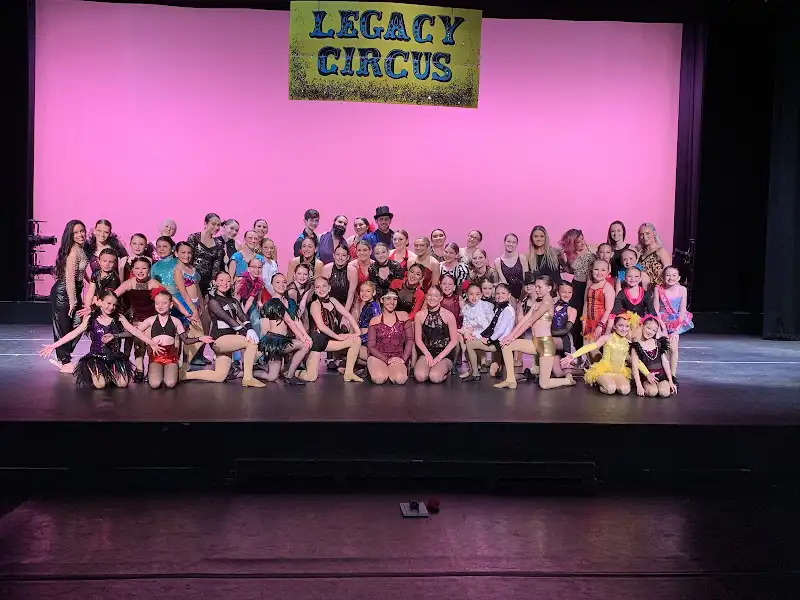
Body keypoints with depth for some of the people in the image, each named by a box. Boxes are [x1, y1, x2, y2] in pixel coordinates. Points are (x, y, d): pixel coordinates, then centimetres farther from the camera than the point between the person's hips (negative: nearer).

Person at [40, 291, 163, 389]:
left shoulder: (119, 318, -1)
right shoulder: (91, 319, -5)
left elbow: (135, 331, -3)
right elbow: (73, 334, -6)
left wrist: (152, 343, -9)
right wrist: (53, 346, -14)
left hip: (115, 357, 2)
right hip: (96, 357, -2)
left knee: (123, 384, -15)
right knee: (100, 385, -23)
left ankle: (110, 374, 19)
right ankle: (94, 374, 14)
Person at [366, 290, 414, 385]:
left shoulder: (403, 316, 7)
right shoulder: (374, 320, 4)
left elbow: (410, 339, 3)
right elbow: (371, 346, 0)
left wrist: (403, 359, -10)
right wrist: (387, 360, -14)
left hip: (397, 358, 1)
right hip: (378, 356, -1)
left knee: (400, 379, -30)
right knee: (379, 379, -31)